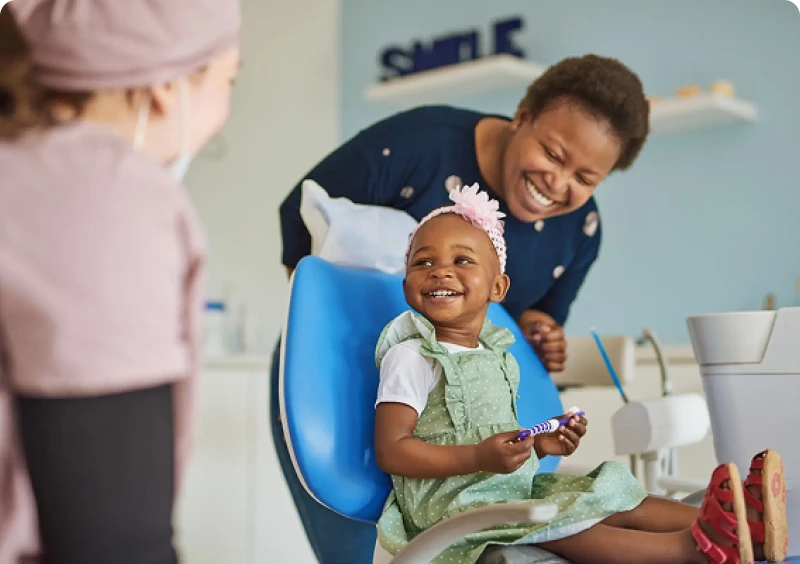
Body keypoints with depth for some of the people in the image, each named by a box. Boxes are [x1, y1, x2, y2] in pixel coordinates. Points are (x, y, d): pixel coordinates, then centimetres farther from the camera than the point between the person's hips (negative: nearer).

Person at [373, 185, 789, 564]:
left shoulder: (495, 357, 15)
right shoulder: (410, 357, -12)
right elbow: (391, 451, -19)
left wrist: (539, 444, 4)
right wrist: (480, 458, -25)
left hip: (517, 486, 9)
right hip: (450, 498, -9)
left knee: (621, 503, -5)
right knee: (562, 530, -30)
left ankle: (741, 522, -12)